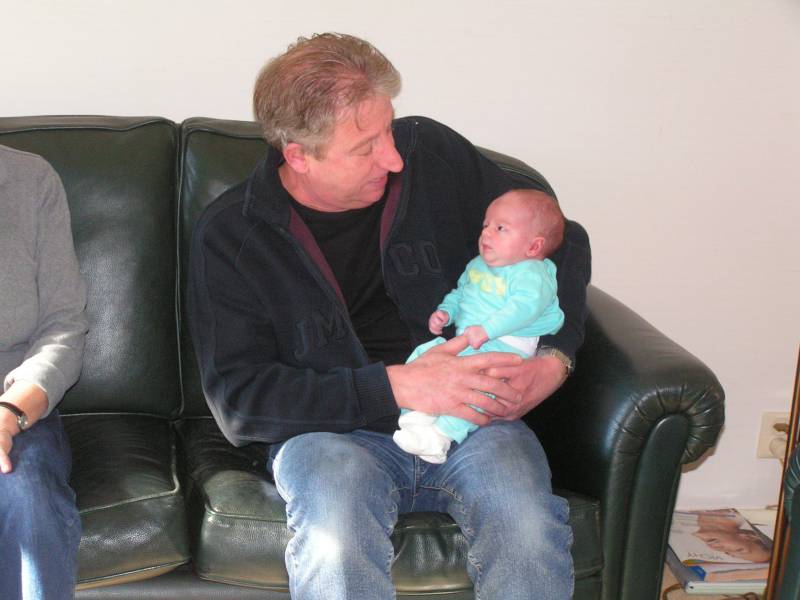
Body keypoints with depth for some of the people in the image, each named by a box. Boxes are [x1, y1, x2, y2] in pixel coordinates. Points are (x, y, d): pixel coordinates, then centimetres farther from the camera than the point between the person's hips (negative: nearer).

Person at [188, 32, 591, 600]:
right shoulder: (228, 234, -4)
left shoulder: (431, 151, 3)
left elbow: (563, 241, 13)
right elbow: (238, 400, -9)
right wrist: (396, 385, -19)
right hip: (330, 429, -2)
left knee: (530, 534, -29)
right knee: (337, 548, -37)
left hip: (472, 415, 3)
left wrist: (555, 359, -4)